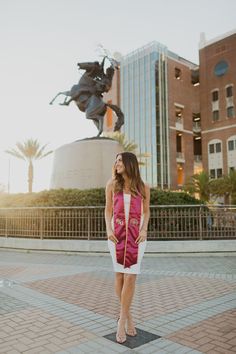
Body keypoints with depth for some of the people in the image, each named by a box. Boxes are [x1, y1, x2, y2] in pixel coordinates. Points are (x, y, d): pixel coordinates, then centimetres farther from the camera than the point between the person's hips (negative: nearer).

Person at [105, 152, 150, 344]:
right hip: (117, 234, 1)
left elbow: (146, 211, 10)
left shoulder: (143, 187, 2)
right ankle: (128, 316, 23)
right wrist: (108, 230, -6)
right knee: (120, 275, 5)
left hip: (136, 235, -1)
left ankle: (122, 321, 7)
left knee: (130, 277, -5)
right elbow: (108, 210, 8)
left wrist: (144, 230, -6)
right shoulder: (112, 184, 3)